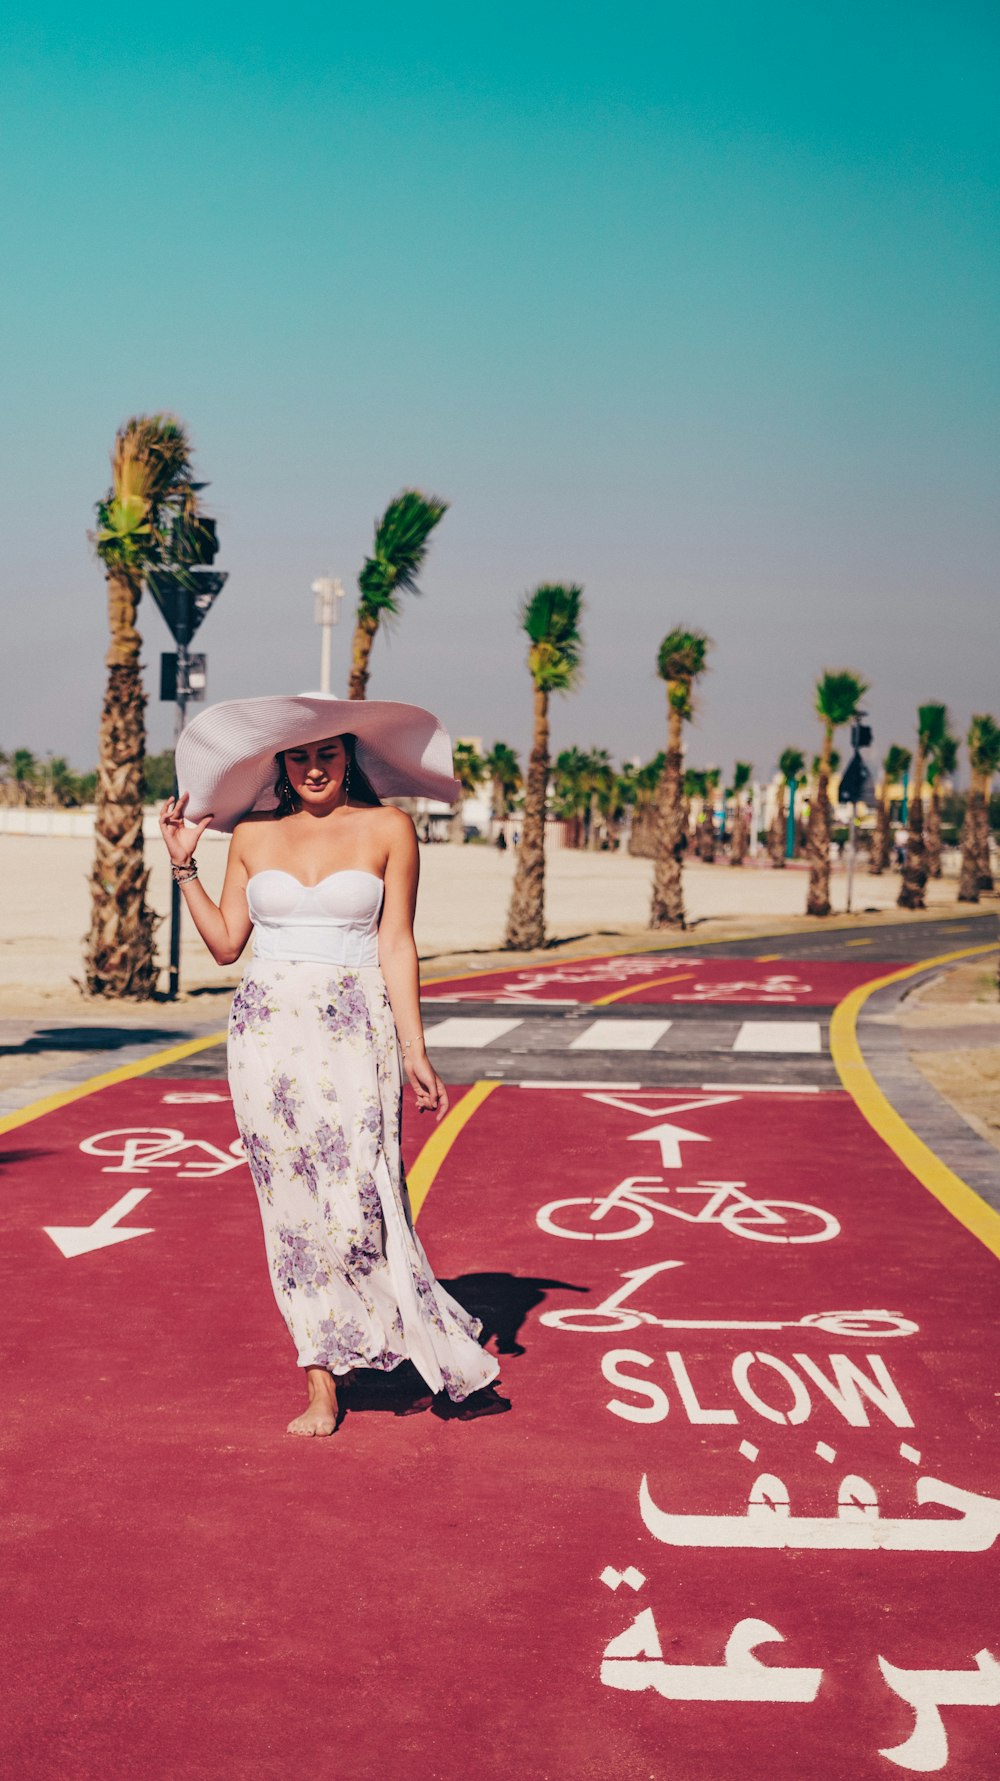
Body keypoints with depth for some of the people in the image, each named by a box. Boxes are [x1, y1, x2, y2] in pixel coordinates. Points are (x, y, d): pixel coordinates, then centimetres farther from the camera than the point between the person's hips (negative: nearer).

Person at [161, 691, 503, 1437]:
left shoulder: (388, 829, 1)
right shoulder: (252, 833, 8)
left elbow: (396, 946, -1)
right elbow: (226, 942, 11)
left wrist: (415, 1052, -4)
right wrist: (185, 865, 6)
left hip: (354, 1033, -3)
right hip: (268, 1033, 3)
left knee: (359, 1204, -10)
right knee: (294, 1209, 3)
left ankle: (455, 1361, 7)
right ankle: (321, 1385, 11)